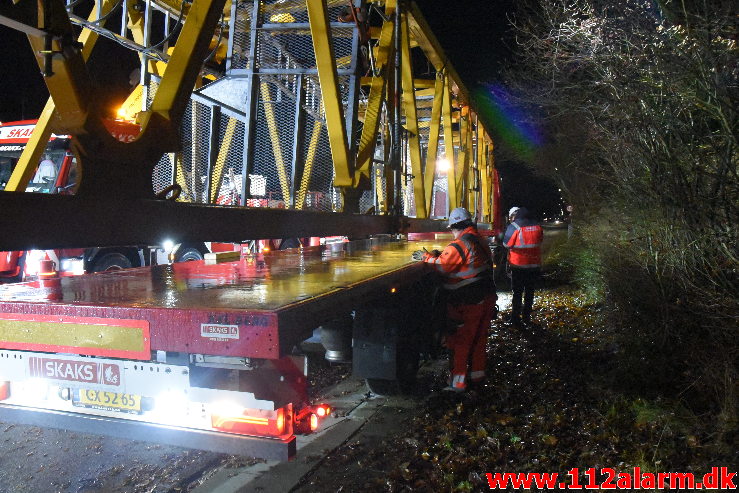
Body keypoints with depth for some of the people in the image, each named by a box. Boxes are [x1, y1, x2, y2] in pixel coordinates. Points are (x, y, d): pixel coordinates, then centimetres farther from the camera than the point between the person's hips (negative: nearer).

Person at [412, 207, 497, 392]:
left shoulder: (459, 245, -17)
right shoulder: (481, 241, 10)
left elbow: (442, 267, -22)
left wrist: (426, 257, -7)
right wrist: (441, 255, 11)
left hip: (468, 302, -8)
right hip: (487, 298, 8)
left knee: (460, 342, 2)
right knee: (479, 339, 19)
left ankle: (457, 382, 7)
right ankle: (477, 375, 30)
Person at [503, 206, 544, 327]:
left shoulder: (514, 227, -13)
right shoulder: (537, 226, 2)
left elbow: (507, 244, -8)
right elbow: (540, 241, 10)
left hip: (518, 265, -4)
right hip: (534, 265, 4)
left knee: (517, 293, 6)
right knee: (530, 292, 15)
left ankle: (516, 319, 8)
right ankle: (526, 318, 21)